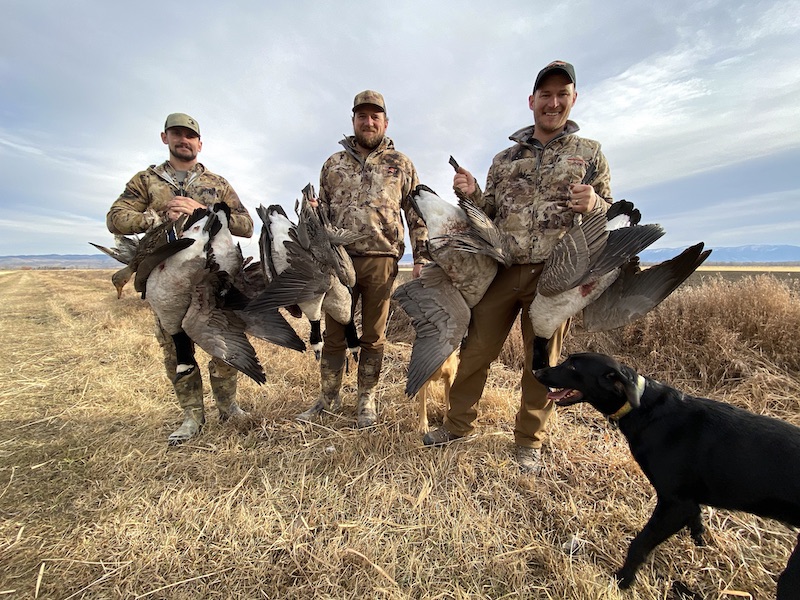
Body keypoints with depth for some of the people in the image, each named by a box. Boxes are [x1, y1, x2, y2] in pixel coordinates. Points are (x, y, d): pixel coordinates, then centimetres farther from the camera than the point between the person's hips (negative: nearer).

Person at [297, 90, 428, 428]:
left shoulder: (401, 164, 10)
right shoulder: (333, 164, 15)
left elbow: (417, 215, 7)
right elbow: (321, 213, 17)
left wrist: (419, 260, -1)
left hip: (381, 260, -1)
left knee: (373, 336, 7)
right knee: (334, 334, 7)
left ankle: (366, 401, 21)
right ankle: (328, 398, 23)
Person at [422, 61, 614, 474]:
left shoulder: (589, 152, 11)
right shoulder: (505, 158, 15)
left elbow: (609, 210, 9)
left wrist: (592, 203, -14)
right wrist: (471, 194, -5)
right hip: (501, 270, 2)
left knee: (542, 361, 8)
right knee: (474, 351, 4)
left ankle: (529, 440, 26)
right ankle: (459, 423, 25)